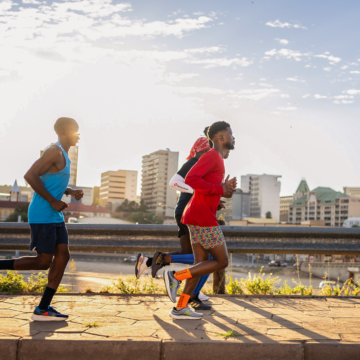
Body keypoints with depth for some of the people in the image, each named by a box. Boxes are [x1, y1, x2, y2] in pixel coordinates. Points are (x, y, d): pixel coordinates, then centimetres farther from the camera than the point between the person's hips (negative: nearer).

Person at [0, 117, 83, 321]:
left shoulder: (63, 155, 17)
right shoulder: (55, 152, -13)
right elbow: (30, 176, -23)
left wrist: (71, 192, 12)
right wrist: (53, 201, -20)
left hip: (55, 216, 10)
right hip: (42, 215, -10)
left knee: (63, 256, 1)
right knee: (44, 262, -7)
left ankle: (43, 309, 3)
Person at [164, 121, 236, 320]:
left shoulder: (216, 159, 20)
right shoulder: (212, 156, -11)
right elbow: (191, 179, -24)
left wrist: (224, 189, 9)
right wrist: (220, 189, -17)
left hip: (198, 218, 10)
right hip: (203, 219, -10)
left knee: (202, 262, 10)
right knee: (221, 261, -2)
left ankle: (181, 308, 10)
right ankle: (176, 276, -6)